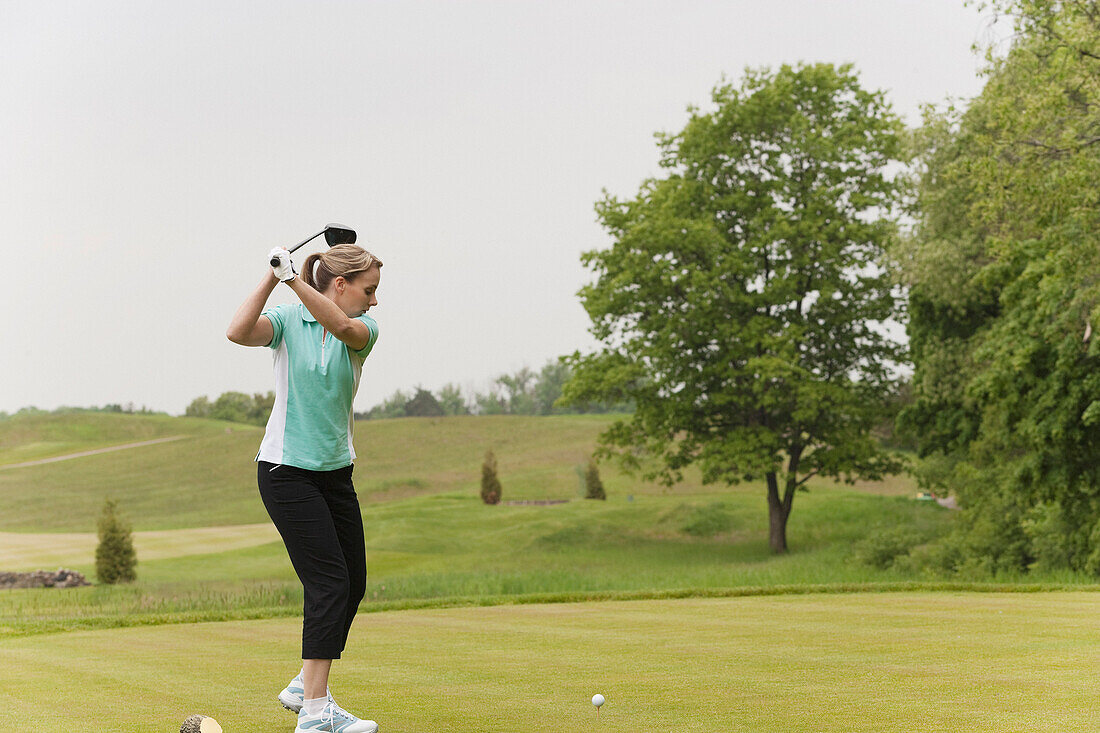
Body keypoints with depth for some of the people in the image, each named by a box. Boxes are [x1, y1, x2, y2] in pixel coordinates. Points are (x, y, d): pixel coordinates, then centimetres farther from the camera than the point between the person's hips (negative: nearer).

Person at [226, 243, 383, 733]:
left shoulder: (363, 329, 1)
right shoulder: (288, 320, -7)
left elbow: (344, 328, -24)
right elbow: (239, 332, -28)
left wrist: (294, 279, -34)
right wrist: (272, 278, -31)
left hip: (336, 472, 6)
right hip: (285, 469, -6)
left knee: (352, 586, 9)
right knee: (330, 584, -15)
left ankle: (305, 686, 28)